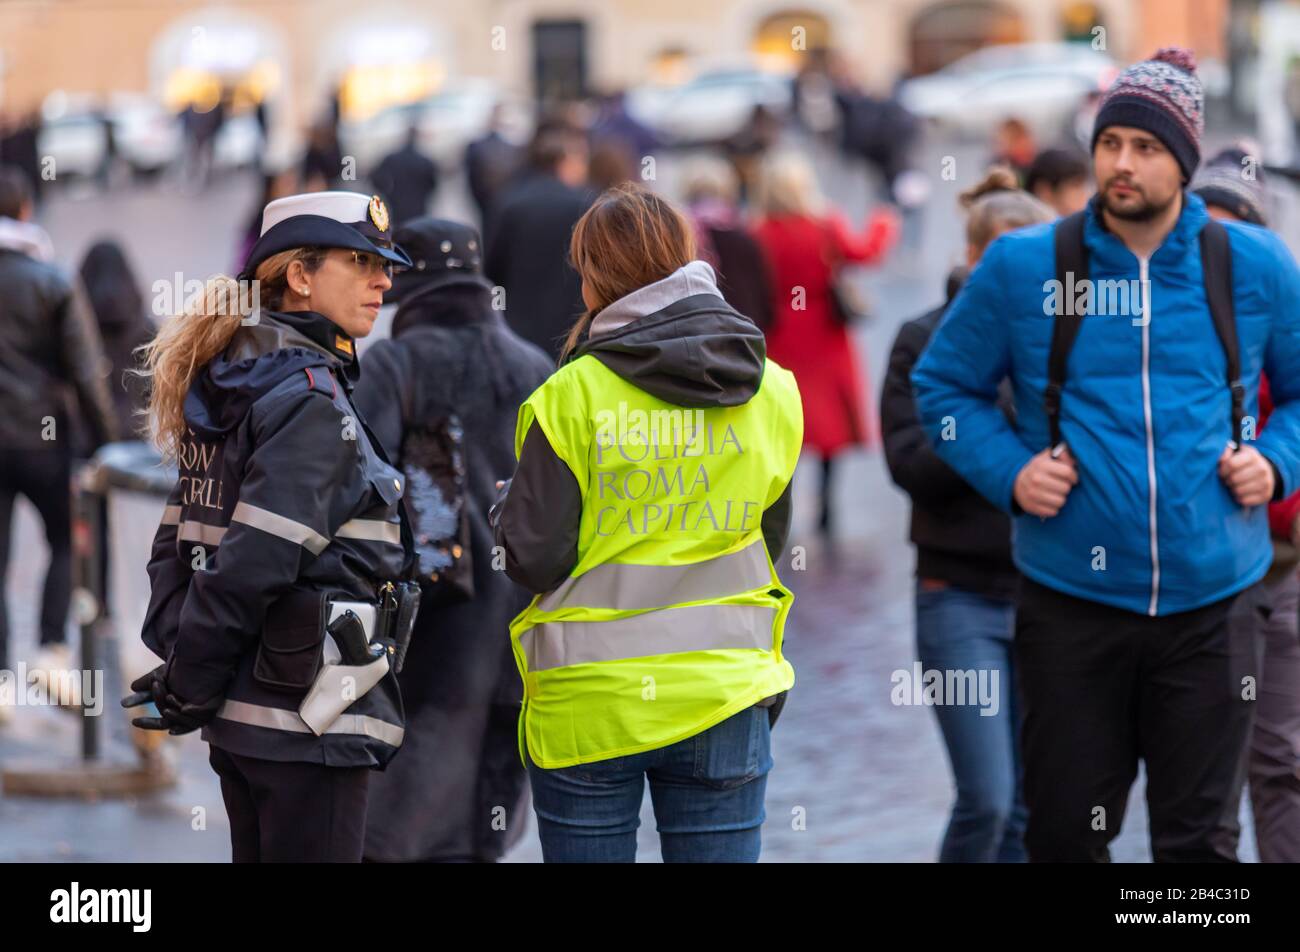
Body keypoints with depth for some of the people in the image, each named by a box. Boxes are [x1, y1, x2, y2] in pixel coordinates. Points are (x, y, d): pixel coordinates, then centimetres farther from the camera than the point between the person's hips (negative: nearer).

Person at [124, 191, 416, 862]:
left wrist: (180, 668, 7)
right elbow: (249, 568, -20)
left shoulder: (234, 390, 14)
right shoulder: (311, 402, -14)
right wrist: (191, 692, -12)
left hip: (243, 721, 9)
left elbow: (175, 547, 13)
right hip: (306, 721, -9)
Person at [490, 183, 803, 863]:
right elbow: (768, 542, 10)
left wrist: (505, 509, 12)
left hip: (585, 706, -2)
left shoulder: (570, 397, -10)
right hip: (723, 699, 2)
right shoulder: (773, 393, 1)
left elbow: (534, 561, -9)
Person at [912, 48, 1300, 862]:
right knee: (1068, 835, 9)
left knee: (1200, 840, 6)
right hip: (1072, 603, 0)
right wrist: (1008, 471, -6)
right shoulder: (1022, 266, -1)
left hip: (1211, 605, 0)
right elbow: (944, 385, 9)